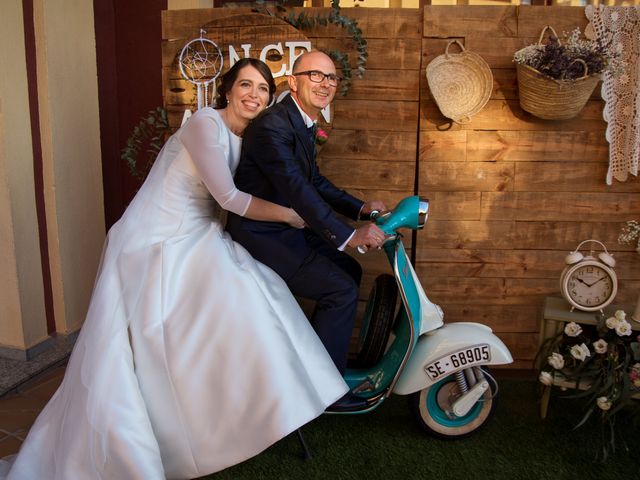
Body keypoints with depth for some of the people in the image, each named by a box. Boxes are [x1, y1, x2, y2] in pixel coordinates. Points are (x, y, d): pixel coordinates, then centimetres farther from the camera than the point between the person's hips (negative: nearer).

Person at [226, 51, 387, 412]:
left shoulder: (304, 124, 10)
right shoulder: (272, 126, -21)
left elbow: (314, 182, 18)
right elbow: (297, 190, -31)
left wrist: (360, 208, 8)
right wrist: (349, 236, -33)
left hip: (284, 228, 10)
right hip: (261, 235, -10)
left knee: (349, 271, 15)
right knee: (342, 290, -13)